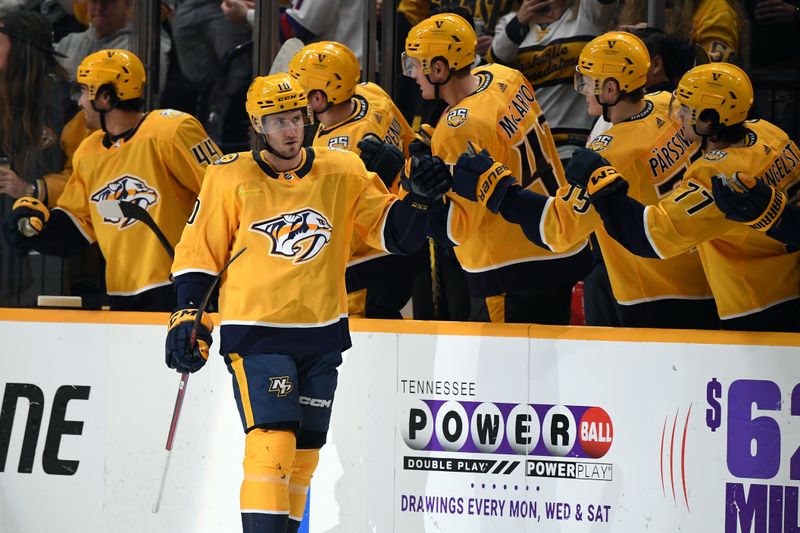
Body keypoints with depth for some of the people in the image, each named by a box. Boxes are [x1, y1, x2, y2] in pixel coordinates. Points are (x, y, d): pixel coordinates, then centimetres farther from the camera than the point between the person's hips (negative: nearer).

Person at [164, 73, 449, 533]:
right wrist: (188, 316, -7)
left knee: (303, 454, 11)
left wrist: (420, 199, -15)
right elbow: (199, 252, 1)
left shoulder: (344, 172, 1)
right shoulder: (231, 177, -5)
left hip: (322, 335, 4)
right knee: (272, 443, -18)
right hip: (255, 332, -4)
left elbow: (396, 235, 3)